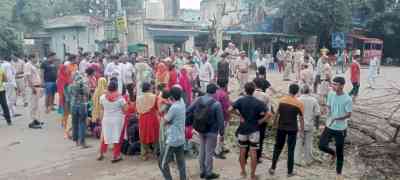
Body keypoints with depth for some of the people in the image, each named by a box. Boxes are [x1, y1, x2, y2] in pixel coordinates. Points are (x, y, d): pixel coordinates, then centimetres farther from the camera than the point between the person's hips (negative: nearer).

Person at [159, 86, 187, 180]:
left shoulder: (174, 107, -22)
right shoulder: (182, 102, 1)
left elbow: (165, 121, -11)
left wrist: (165, 115, 5)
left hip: (172, 140, -8)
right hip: (181, 139, 8)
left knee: (163, 163, 4)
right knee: (181, 163, 13)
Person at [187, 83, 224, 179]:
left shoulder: (199, 100, -4)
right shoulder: (216, 104, -19)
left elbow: (188, 111, 0)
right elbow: (220, 119, -15)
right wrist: (221, 131, 0)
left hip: (201, 130, 5)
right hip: (212, 131, -5)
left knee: (202, 151, 18)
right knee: (209, 152, 7)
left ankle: (202, 171, 29)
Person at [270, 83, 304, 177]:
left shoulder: (282, 100, -2)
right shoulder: (299, 103, -8)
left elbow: (277, 113, 5)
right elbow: (301, 118, -6)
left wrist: (275, 122, 19)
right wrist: (302, 130, 3)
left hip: (281, 127, 2)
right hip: (292, 129, -2)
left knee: (277, 147, 15)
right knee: (291, 150, 8)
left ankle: (272, 168, 16)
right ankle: (290, 172, 14)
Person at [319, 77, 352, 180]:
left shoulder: (347, 99, -18)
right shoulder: (331, 94, -4)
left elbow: (349, 115, -13)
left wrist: (336, 118, -26)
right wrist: (327, 123, 0)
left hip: (340, 129, -4)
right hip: (329, 127, 4)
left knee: (340, 153, 8)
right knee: (322, 145, 0)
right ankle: (333, 153, 33)